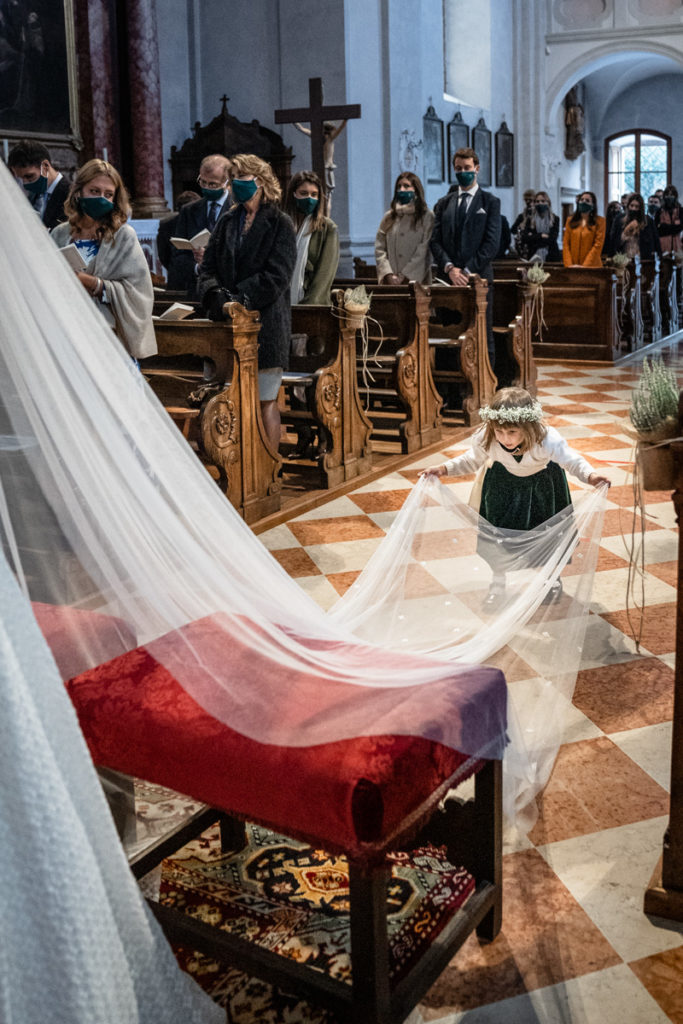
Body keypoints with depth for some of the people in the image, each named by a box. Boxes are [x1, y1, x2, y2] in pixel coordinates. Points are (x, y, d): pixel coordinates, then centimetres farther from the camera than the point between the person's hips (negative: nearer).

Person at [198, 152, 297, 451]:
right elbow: (208, 266, 10)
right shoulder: (227, 221, 16)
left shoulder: (280, 224, 0)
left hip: (265, 322, -5)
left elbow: (276, 276, -10)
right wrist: (214, 293, -12)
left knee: (266, 401, -1)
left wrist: (239, 297, -18)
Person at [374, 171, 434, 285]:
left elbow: (423, 251, -5)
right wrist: (389, 275, -7)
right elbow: (379, 249, 7)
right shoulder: (389, 217, 13)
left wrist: (404, 276, -12)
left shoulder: (427, 216, 3)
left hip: (416, 280, -3)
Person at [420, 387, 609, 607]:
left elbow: (573, 461, -32)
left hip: (543, 483, -1)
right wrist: (444, 469, -23)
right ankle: (498, 582, 27)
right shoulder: (485, 440, -32)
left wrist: (591, 476, -52)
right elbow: (472, 461, -11)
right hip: (503, 480, 1)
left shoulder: (547, 440, -41)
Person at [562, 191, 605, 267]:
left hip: (592, 267, -2)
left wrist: (584, 265, -16)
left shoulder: (599, 221, 3)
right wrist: (569, 264, -8)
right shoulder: (570, 220, 11)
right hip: (572, 268, 2)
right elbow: (566, 244, 5)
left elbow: (598, 245, -6)